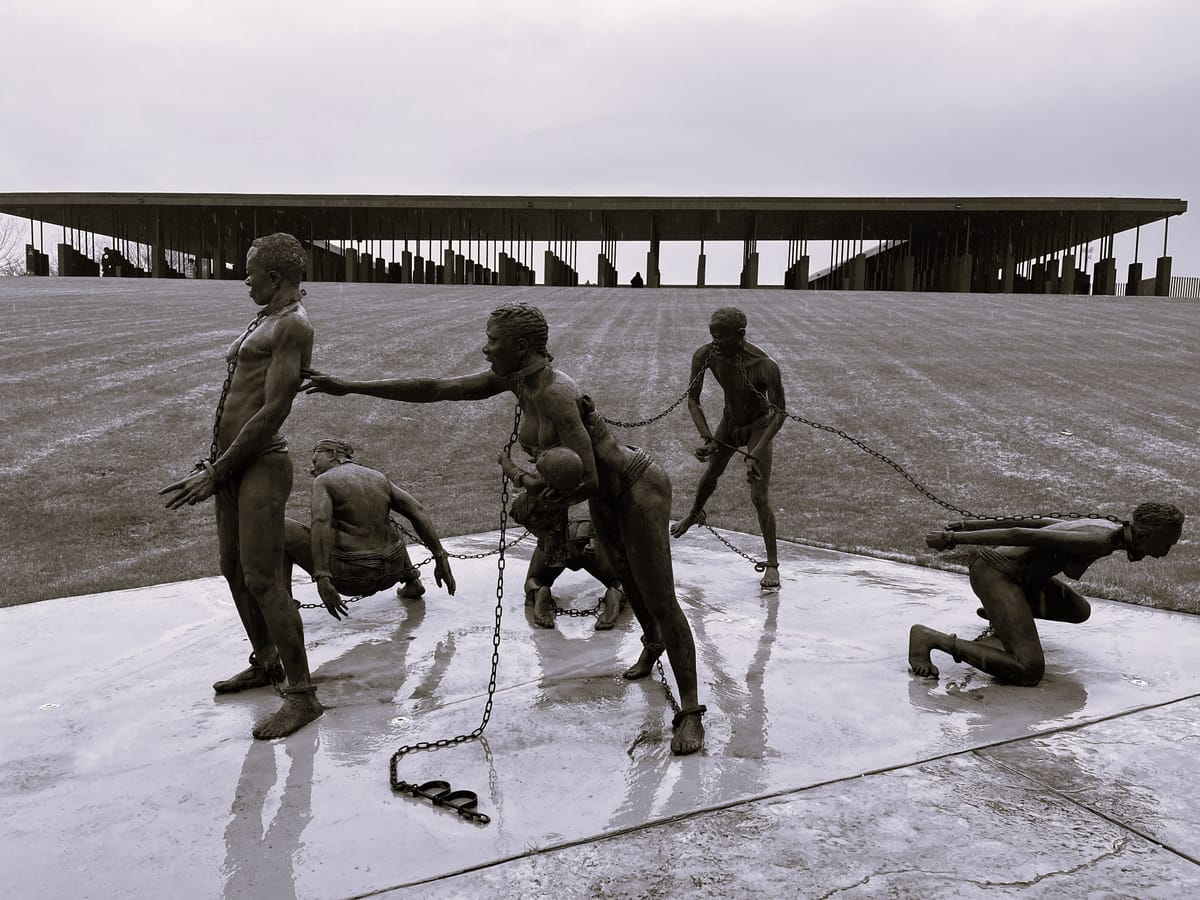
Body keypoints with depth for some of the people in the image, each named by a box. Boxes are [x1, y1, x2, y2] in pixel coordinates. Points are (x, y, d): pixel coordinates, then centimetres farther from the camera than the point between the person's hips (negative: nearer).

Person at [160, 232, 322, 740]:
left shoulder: (293, 326, -12)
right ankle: (265, 664, 33)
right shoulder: (264, 321, 18)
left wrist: (215, 473, -16)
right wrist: (212, 463, 19)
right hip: (231, 464, 10)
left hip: (261, 465, -10)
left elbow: (273, 412, -18)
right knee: (235, 571, 17)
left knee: (263, 580, -10)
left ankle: (302, 695, -2)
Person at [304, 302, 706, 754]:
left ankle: (690, 714, 1)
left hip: (637, 489, -9)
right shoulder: (515, 380, -6)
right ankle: (653, 642, 57)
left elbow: (588, 481, -32)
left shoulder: (555, 395, -32)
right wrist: (349, 386, -4)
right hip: (605, 498, 9)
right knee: (628, 581, 28)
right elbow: (434, 388, -4)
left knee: (660, 600, -6)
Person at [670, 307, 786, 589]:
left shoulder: (765, 366, -36)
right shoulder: (705, 356, -25)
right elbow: (693, 399, -13)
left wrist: (755, 455, -35)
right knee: (710, 473, 26)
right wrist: (708, 438, -27)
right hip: (729, 421, 4)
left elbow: (779, 413, -27)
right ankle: (694, 513, 58)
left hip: (759, 426, -4)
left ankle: (772, 565, 1)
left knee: (759, 497, -11)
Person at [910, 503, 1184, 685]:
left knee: (1080, 611, 27)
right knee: (1029, 672, -19)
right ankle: (929, 638, -16)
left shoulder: (1106, 527, 8)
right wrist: (954, 539, -24)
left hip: (1020, 573, 11)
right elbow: (1021, 534, -27)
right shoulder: (1098, 541, -24)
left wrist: (974, 524, 21)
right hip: (994, 573, -11)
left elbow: (1035, 522, 14)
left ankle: (999, 612, 30)